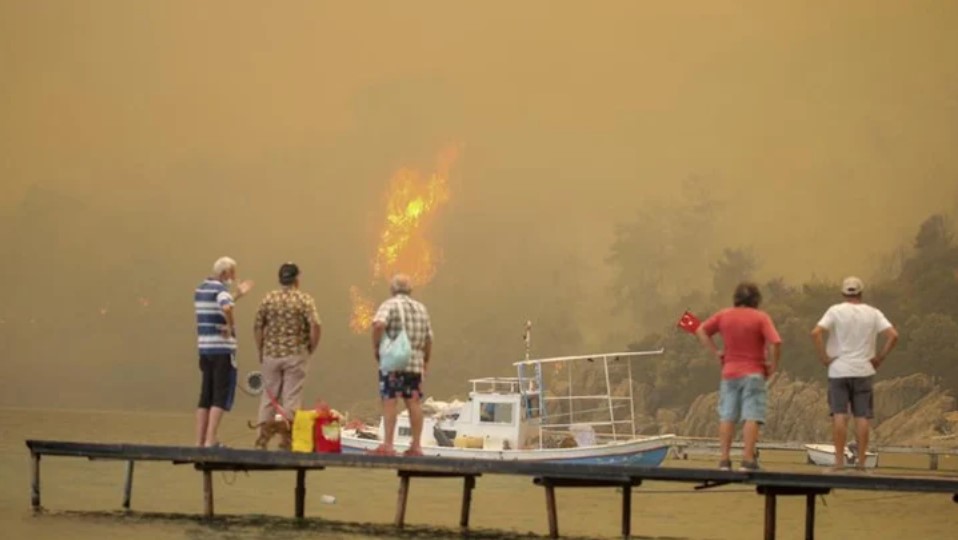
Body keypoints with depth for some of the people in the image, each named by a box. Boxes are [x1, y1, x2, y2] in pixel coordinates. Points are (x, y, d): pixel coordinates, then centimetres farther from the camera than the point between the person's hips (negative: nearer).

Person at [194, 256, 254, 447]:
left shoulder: (201, 289, 14)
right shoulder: (220, 289, -12)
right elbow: (226, 309, -33)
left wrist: (237, 295, 27)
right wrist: (231, 326, -17)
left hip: (205, 347, 8)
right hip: (222, 348, -8)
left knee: (206, 395, 12)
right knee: (222, 396, -4)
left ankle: (200, 440, 12)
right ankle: (210, 440, -9)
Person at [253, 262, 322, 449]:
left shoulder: (269, 298, 2)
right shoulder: (304, 300, -6)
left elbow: (257, 327, 3)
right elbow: (315, 326, -16)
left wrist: (261, 350, 13)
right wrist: (311, 348, -2)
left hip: (271, 354, 3)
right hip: (295, 354, -3)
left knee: (269, 395, 12)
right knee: (292, 396, 2)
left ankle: (262, 435, 12)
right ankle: (288, 437, 1)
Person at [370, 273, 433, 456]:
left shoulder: (389, 305, -3)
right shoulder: (421, 308, 14)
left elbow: (379, 324, -23)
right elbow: (429, 338, 14)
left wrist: (375, 346, -10)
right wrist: (426, 361, 26)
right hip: (416, 362, 5)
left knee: (390, 401, -4)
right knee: (414, 402, 8)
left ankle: (388, 444, -8)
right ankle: (416, 445, 8)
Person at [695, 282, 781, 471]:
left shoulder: (724, 315, 4)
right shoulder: (761, 318, -7)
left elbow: (701, 331, 9)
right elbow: (775, 343, -17)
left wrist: (715, 352, 9)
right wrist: (773, 365, -4)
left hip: (729, 372, 4)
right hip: (753, 374, -4)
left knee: (727, 417, 8)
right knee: (751, 417, -4)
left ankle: (724, 459, 7)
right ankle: (748, 459, -9)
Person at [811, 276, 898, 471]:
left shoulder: (836, 311, -3)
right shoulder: (873, 314, 3)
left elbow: (816, 333, -15)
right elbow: (893, 335, -7)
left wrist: (824, 356, -6)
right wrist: (880, 358, 1)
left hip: (839, 370, -1)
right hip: (863, 371, 1)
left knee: (839, 415, -1)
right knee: (862, 417, 4)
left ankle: (839, 460, -4)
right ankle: (861, 461, 3)